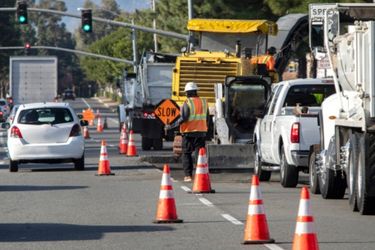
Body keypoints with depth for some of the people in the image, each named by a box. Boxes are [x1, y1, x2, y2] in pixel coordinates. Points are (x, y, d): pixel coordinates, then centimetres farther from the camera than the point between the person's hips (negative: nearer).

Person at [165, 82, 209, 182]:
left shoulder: (187, 103, -10)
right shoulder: (203, 102, 7)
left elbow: (183, 118, -18)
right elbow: (207, 118, 12)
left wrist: (171, 126, -13)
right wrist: (206, 129, 25)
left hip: (189, 132, -4)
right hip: (201, 132, 4)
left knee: (186, 154, 8)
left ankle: (188, 175, 3)